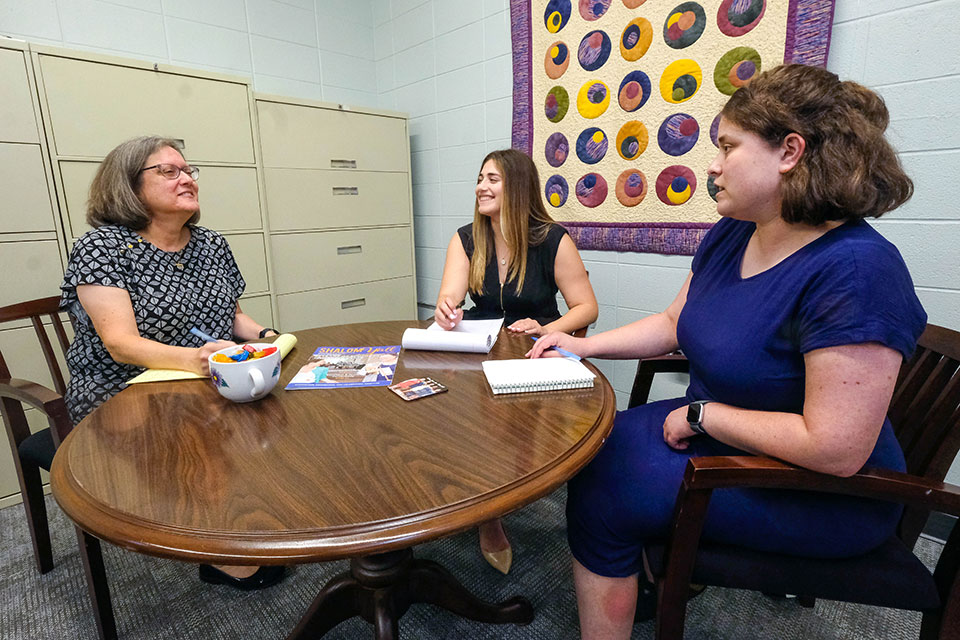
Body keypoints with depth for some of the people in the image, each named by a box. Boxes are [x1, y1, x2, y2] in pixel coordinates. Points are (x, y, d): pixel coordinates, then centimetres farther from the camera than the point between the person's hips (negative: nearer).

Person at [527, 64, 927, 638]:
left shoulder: (855, 271, -28)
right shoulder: (729, 235, -1)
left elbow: (835, 450, -29)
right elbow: (675, 323, 9)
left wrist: (702, 414, -19)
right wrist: (583, 346, 0)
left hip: (820, 497, -8)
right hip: (715, 433, 8)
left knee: (603, 493, -15)